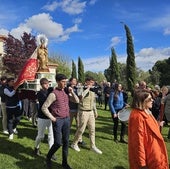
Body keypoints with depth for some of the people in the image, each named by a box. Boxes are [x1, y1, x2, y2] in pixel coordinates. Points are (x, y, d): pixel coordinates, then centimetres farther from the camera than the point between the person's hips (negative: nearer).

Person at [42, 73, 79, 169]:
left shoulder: (66, 92, 7)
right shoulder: (54, 94, -13)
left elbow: (77, 101, 8)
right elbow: (44, 107, -12)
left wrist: (72, 92, -5)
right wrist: (52, 118, -11)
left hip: (67, 119, 6)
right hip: (58, 120, -6)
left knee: (66, 142, 11)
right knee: (58, 143, -2)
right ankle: (48, 158, 26)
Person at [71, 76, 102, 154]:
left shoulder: (92, 91, 10)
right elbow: (81, 96, -36)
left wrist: (95, 111, 20)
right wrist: (87, 88, -28)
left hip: (91, 112, 7)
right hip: (83, 112, -7)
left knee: (92, 129, 10)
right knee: (81, 129, 3)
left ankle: (93, 146, 23)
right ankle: (74, 144, 24)